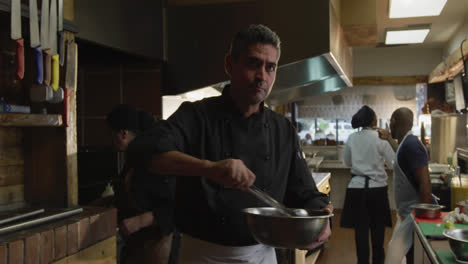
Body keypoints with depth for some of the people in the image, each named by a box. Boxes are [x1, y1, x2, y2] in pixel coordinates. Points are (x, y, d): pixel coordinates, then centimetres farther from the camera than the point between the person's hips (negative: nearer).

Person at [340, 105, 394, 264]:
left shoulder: (352, 138, -2)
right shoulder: (380, 139, -9)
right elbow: (392, 163, -3)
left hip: (357, 187, 2)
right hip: (377, 187, -1)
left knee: (361, 228, 7)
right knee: (378, 227, 14)